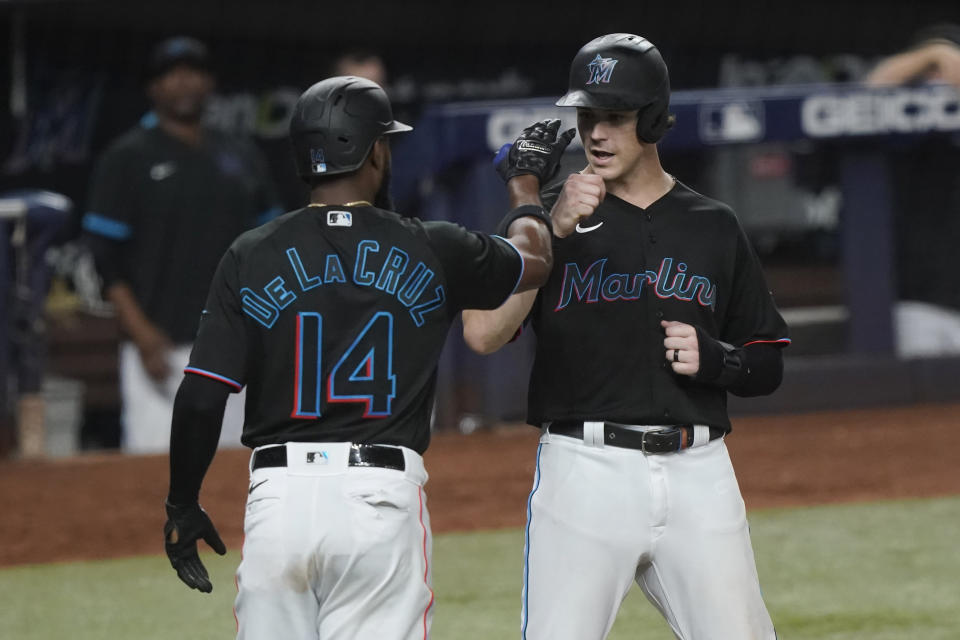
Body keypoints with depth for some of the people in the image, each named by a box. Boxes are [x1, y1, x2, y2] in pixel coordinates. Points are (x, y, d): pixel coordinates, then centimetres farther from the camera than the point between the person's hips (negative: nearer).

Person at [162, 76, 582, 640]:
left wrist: (182, 506, 10)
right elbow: (531, 260, 23)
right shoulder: (432, 252, 2)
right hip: (383, 497, -1)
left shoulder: (252, 257, 1)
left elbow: (201, 398, -3)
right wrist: (526, 183, 44)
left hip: (279, 494, 1)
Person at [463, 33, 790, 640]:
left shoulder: (715, 227, 13)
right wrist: (553, 226, -15)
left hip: (698, 474, 2)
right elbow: (482, 333, -9)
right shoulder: (548, 214, 6)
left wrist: (714, 359, -4)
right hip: (584, 470, -2)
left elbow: (768, 363, 18)